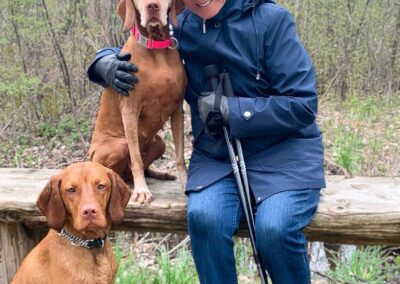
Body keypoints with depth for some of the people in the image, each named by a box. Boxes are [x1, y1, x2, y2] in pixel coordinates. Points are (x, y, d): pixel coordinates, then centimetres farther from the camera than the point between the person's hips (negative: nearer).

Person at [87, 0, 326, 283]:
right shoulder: (180, 28, 5)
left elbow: (303, 105, -10)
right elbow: (126, 51, 20)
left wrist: (229, 109, -16)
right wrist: (106, 62, -4)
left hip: (284, 149, -2)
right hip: (216, 154, 3)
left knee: (274, 228, -30)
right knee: (203, 215, -30)